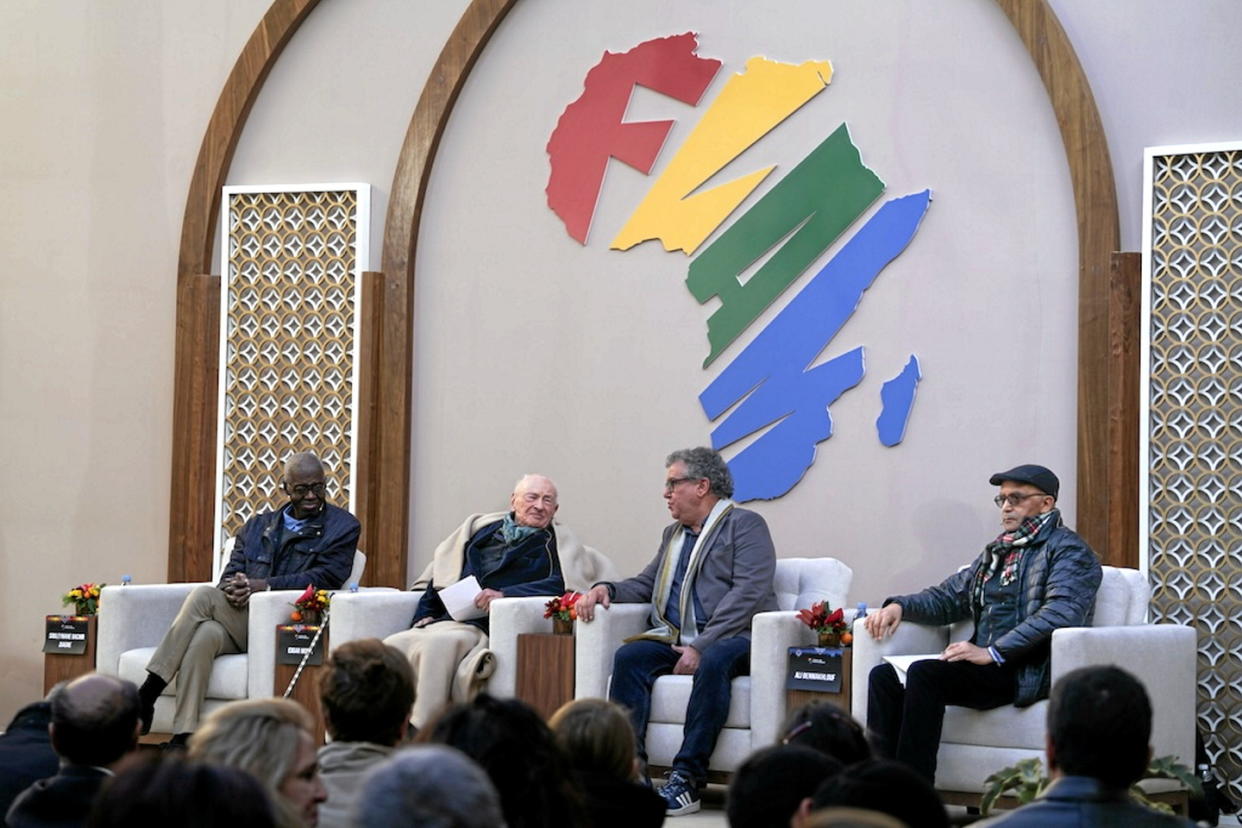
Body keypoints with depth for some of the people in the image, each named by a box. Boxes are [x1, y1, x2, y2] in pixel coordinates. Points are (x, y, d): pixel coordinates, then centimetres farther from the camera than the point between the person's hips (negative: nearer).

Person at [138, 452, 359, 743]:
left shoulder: (343, 527, 11)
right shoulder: (257, 526, 25)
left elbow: (327, 577, -4)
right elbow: (230, 576, 17)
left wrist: (263, 586, -14)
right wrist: (232, 590, -11)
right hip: (240, 628, 4)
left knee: (204, 596, -25)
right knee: (203, 635, -32)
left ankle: (148, 694, -25)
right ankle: (184, 739, -38)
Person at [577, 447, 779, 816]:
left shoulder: (745, 525, 0)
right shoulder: (673, 535, 26)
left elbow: (748, 593, -13)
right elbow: (646, 584, 28)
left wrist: (702, 646, -21)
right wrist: (607, 589, 4)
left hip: (734, 638, -7)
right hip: (676, 640, 7)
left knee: (714, 662, -38)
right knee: (629, 657, -21)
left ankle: (687, 779, -39)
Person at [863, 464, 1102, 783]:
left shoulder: (1068, 550, -1)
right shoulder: (998, 551, 26)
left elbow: (1061, 613, -18)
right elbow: (948, 597, 28)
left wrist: (993, 652, -25)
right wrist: (899, 606, 6)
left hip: (1031, 672, -8)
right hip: (986, 667, 8)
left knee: (924, 673, -29)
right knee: (884, 676, -12)